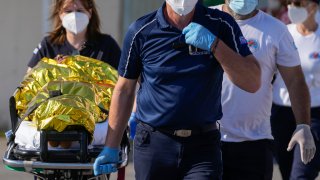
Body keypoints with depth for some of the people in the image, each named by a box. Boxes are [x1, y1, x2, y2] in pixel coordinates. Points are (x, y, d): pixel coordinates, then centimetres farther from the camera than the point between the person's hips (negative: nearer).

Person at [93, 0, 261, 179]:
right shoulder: (141, 31, 0)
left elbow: (253, 83, -7)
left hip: (203, 145, -1)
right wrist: (111, 148, 9)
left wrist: (214, 44, -18)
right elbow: (124, 90, 9)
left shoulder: (221, 25, -1)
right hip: (153, 144, 1)